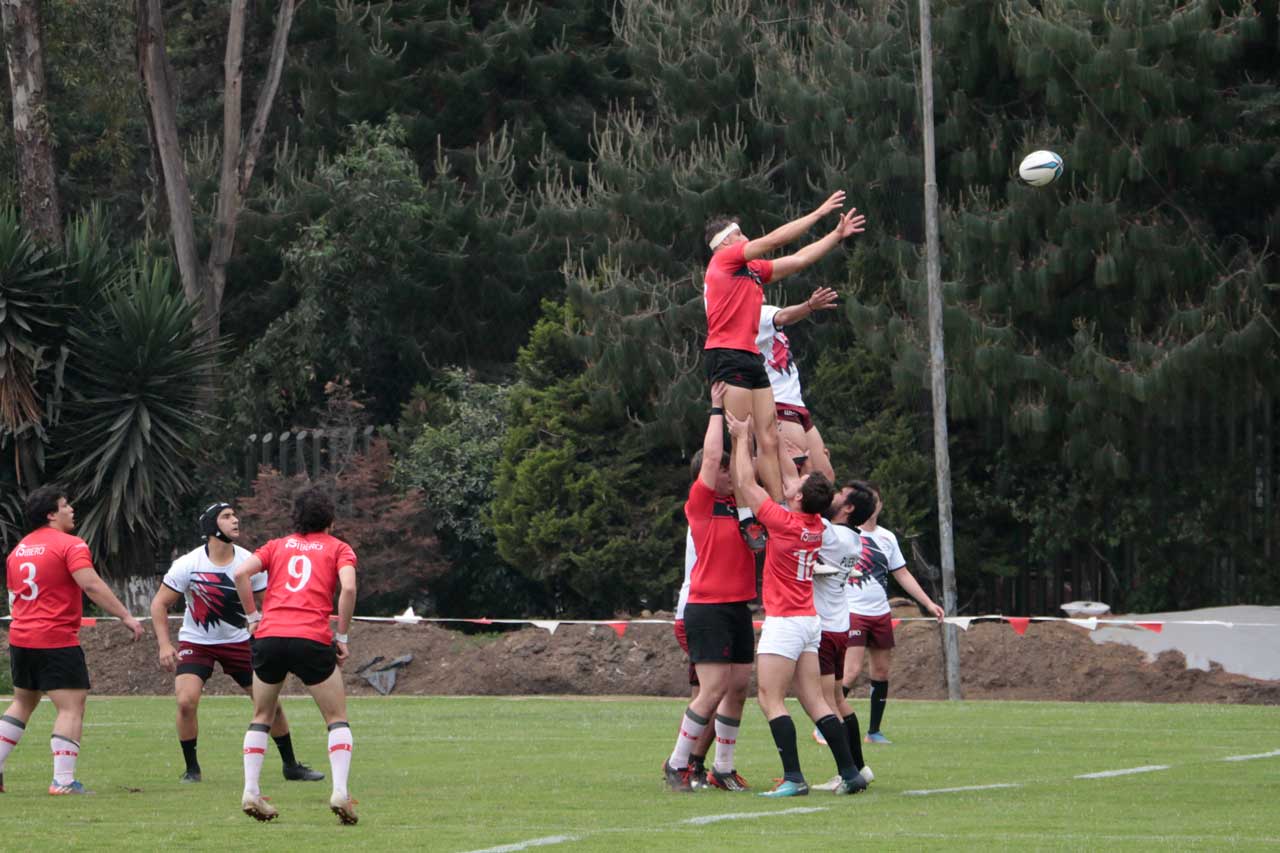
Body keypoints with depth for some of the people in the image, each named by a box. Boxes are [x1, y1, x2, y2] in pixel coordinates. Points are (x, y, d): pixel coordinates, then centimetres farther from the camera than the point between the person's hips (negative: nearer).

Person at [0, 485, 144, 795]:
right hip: (57, 641, -8)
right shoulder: (70, 545, -10)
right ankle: (63, 780, -14)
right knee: (71, 707, -5)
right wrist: (126, 617, -20)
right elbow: (91, 585, -21)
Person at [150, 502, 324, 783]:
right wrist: (164, 646, -18)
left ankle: (291, 765, 18)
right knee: (186, 701, -22)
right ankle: (191, 768, -3)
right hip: (196, 642, -2)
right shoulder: (188, 565, -16)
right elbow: (160, 604, -8)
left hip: (238, 641, 2)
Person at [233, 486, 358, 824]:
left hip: (269, 635, 3)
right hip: (312, 639, -2)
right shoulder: (338, 548, 12)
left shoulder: (278, 545, 19)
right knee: (337, 718, 10)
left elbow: (241, 573, 4)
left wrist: (253, 618, 10)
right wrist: (342, 637, 1)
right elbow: (348, 587, -6)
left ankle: (251, 791, 8)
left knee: (261, 718, 19)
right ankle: (340, 791, -7)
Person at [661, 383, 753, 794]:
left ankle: (723, 768, 14)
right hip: (707, 609, -7)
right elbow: (712, 456, -14)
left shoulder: (739, 505, 12)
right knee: (714, 689, -13)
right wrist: (717, 410, -7)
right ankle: (677, 764, -3)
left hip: (738, 608, 7)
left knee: (739, 688, 6)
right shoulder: (701, 505, -6)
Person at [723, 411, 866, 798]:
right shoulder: (816, 526, 6)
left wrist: (742, 437, 4)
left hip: (784, 621, -8)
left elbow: (747, 483, -7)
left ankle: (793, 777, -15)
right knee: (814, 701, 8)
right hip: (809, 621, 8)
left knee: (771, 699, -7)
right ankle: (850, 773, 4)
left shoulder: (784, 523, -16)